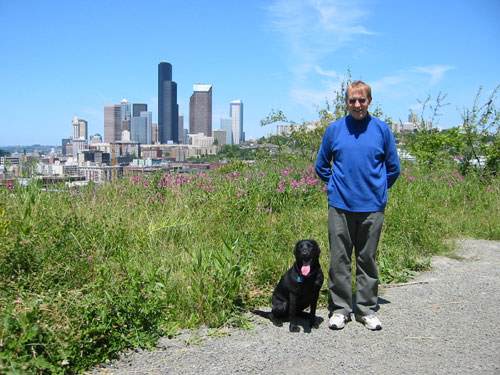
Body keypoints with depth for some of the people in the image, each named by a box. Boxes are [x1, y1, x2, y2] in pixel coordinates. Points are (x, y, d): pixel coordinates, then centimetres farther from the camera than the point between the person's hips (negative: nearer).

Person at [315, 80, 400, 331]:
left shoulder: (382, 129, 3)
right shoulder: (334, 129, 3)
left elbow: (393, 168, 12)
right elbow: (321, 166, 13)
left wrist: (377, 189, 12)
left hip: (372, 207, 0)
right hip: (340, 206, 0)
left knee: (368, 260, 10)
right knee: (339, 260, 5)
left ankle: (367, 310, 22)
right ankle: (340, 308, 18)